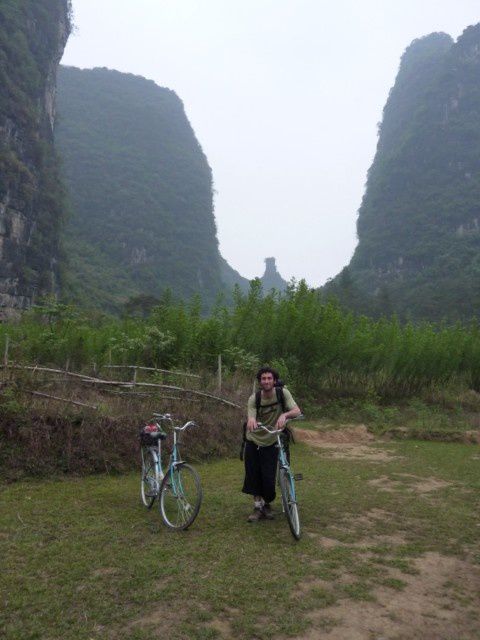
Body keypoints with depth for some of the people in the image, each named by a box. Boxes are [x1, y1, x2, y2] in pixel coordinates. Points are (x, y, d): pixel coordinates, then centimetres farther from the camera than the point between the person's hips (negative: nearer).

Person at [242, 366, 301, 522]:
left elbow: (297, 411, -26)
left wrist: (284, 415, -48)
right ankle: (258, 507, 24)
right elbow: (250, 416, -25)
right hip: (253, 441, 1)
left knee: (268, 478, -3)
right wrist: (251, 420, -51)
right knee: (253, 476, 3)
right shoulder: (254, 398, -13)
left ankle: (267, 504, 27)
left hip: (271, 443, -1)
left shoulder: (282, 393, -15)